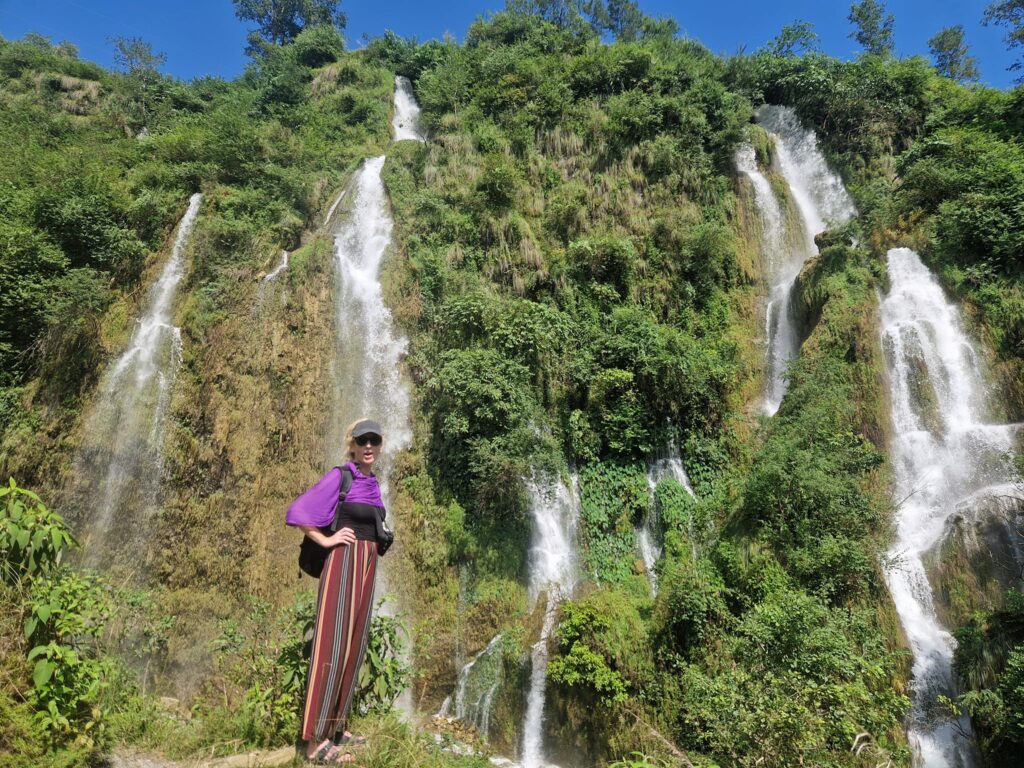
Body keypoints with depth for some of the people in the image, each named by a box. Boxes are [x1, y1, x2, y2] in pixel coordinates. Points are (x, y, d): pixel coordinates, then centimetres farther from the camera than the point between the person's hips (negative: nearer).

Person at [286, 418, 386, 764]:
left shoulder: (373, 482, 13)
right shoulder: (340, 476, -9)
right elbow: (298, 512, -14)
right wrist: (326, 540, -11)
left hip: (367, 566, 8)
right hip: (344, 563, -8)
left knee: (354, 645, 11)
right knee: (333, 645, -8)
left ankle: (334, 726, 22)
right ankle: (316, 740, -3)